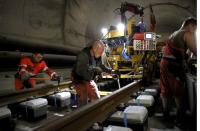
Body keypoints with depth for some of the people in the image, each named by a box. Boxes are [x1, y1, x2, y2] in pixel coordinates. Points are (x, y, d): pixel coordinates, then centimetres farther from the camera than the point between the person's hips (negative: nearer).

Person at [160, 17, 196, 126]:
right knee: (179, 93, 4)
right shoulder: (188, 34, -3)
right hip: (174, 65, -8)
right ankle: (180, 118, 12)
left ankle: (165, 114, 24)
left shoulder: (174, 34, 22)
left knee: (165, 90, 14)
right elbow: (195, 51, -12)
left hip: (164, 63, 8)